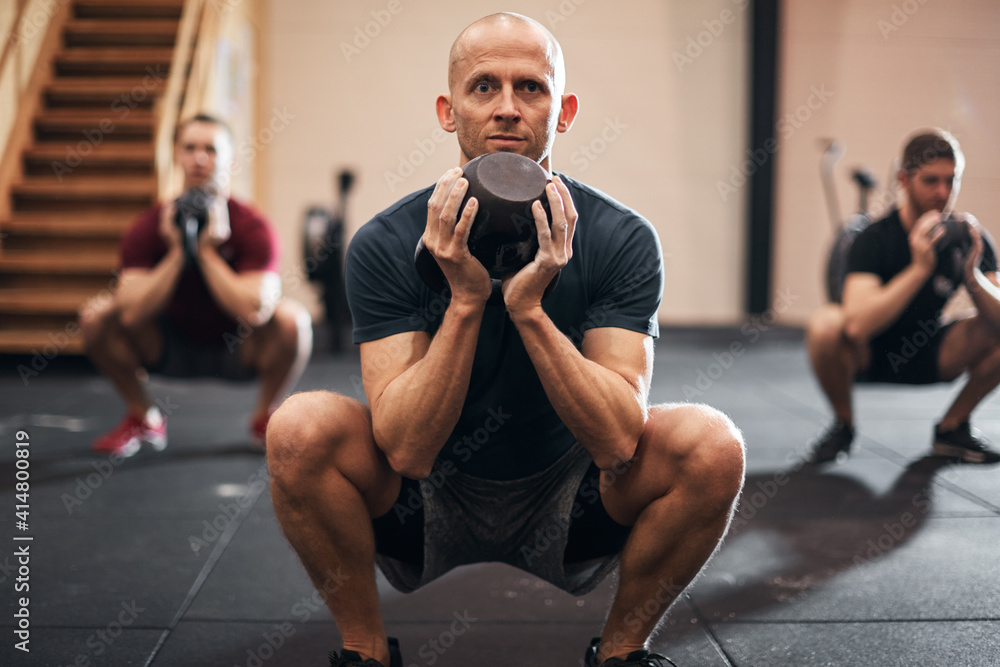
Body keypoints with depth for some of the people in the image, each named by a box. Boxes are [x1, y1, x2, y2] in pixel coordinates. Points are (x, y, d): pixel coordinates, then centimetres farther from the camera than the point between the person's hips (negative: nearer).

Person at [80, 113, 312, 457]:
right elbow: (132, 313, -27)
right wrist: (177, 251, -30)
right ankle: (143, 418, 3)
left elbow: (254, 311, -35)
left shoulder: (253, 228, -20)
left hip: (237, 349, -2)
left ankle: (265, 418, -5)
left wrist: (206, 250, -32)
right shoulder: (148, 229, -14)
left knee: (291, 318, -32)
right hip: (173, 347, 2)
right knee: (96, 315, -19)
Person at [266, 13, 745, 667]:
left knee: (711, 443, -26)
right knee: (302, 428, -27)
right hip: (431, 507, 0)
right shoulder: (386, 245, -17)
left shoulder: (620, 240, -15)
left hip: (568, 514, 1)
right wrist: (465, 300, -34)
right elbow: (408, 450, -24)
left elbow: (616, 442, -24)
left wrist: (530, 309, -35)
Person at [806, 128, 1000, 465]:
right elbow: (858, 324, -39)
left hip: (929, 355, 4)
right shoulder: (875, 238, -23)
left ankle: (952, 426, 2)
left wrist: (971, 275, -36)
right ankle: (844, 424, -7)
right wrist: (920, 268, -43)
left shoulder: (971, 238, -10)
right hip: (869, 354, -4)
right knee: (824, 325, -35)